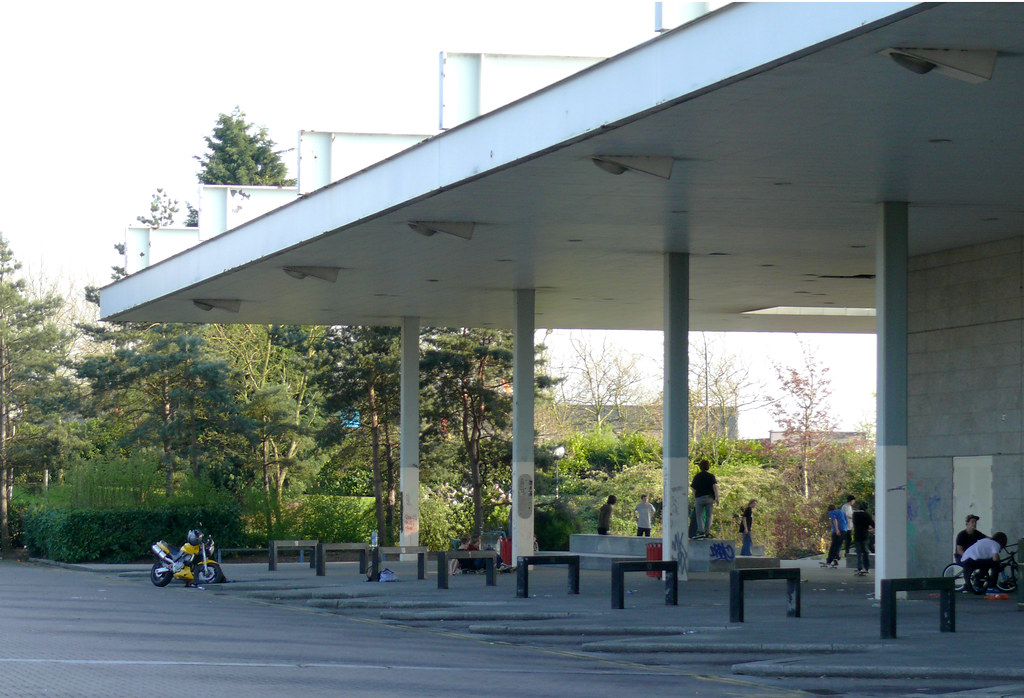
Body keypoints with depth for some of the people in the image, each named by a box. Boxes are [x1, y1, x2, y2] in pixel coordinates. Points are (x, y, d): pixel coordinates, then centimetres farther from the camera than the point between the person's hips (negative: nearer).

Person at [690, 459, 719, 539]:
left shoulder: (696, 477, 7)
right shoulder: (711, 476, 2)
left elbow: (694, 489, 11)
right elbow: (715, 487, -8)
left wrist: (694, 499, 22)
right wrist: (717, 498, -5)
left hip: (699, 498, 0)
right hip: (709, 498, 0)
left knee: (699, 516, 1)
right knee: (709, 516, 8)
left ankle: (701, 532, -16)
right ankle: (707, 532, 3)